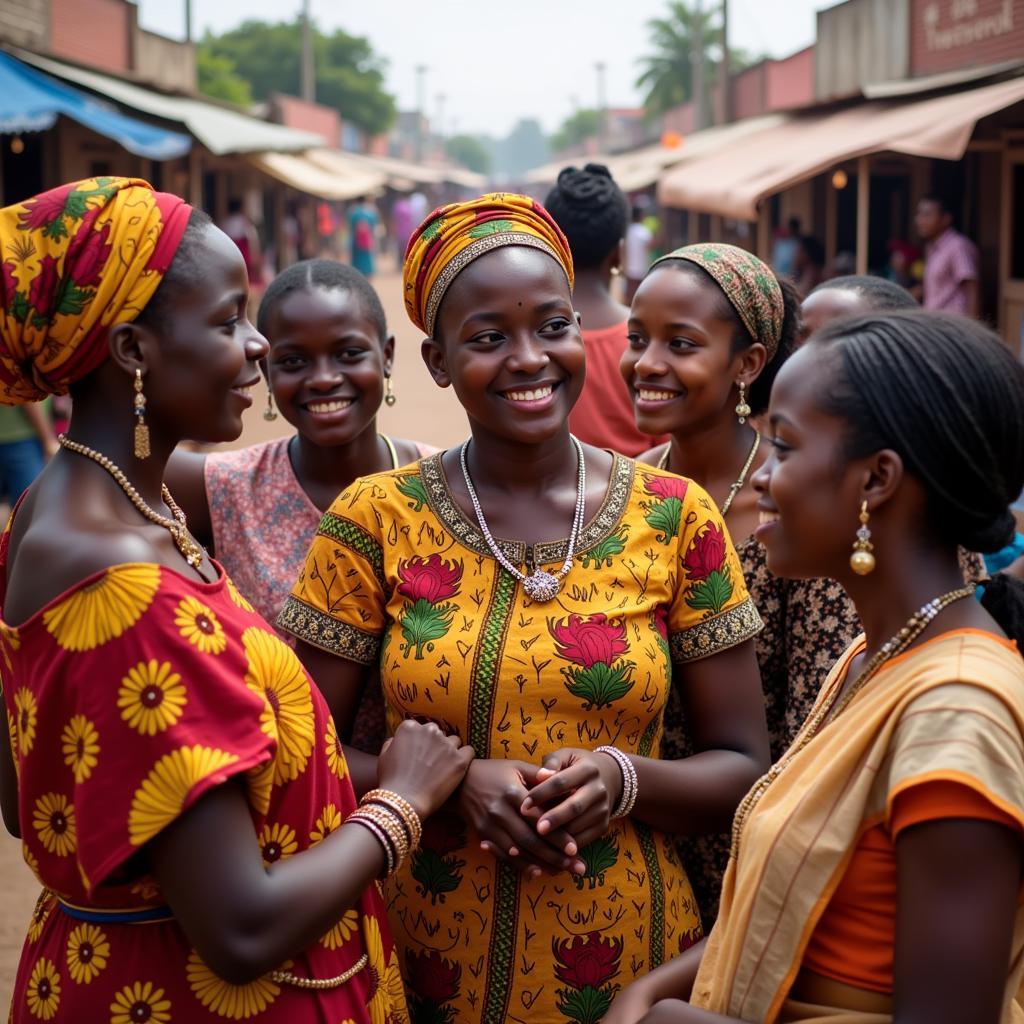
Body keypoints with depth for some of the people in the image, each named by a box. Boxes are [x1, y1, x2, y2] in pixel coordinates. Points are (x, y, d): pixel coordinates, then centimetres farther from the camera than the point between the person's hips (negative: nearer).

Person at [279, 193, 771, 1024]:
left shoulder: (675, 519, -4)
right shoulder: (376, 521, -6)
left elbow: (742, 768, 0)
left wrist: (624, 780, -19)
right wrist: (456, 784, -18)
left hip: (627, 956, 1)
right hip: (428, 957, 0)